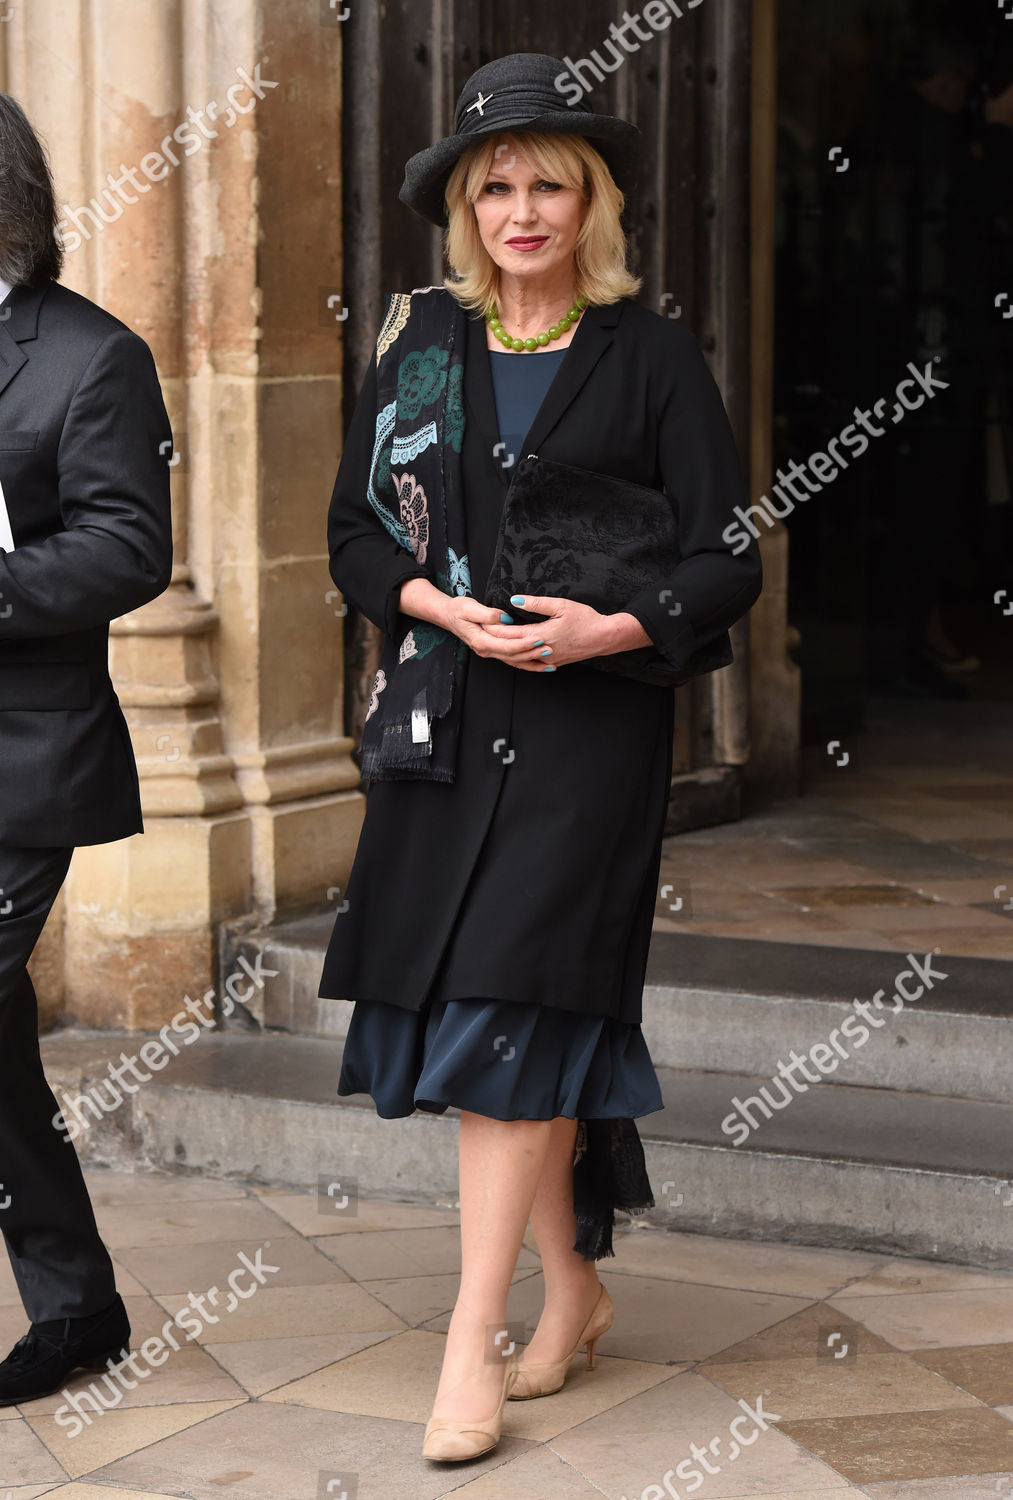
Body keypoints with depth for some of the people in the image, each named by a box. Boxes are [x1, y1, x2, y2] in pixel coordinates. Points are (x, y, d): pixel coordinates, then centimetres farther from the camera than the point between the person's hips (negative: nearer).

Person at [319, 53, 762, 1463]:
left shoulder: (651, 356, 0)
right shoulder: (419, 345, 10)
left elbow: (728, 563, -2)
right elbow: (355, 532, 10)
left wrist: (608, 629, -18)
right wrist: (448, 606, -8)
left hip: (589, 724, -4)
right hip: (447, 715, 4)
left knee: (508, 1010, -10)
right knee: (526, 1025, 8)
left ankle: (475, 1345, -7)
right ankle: (573, 1286, 25)